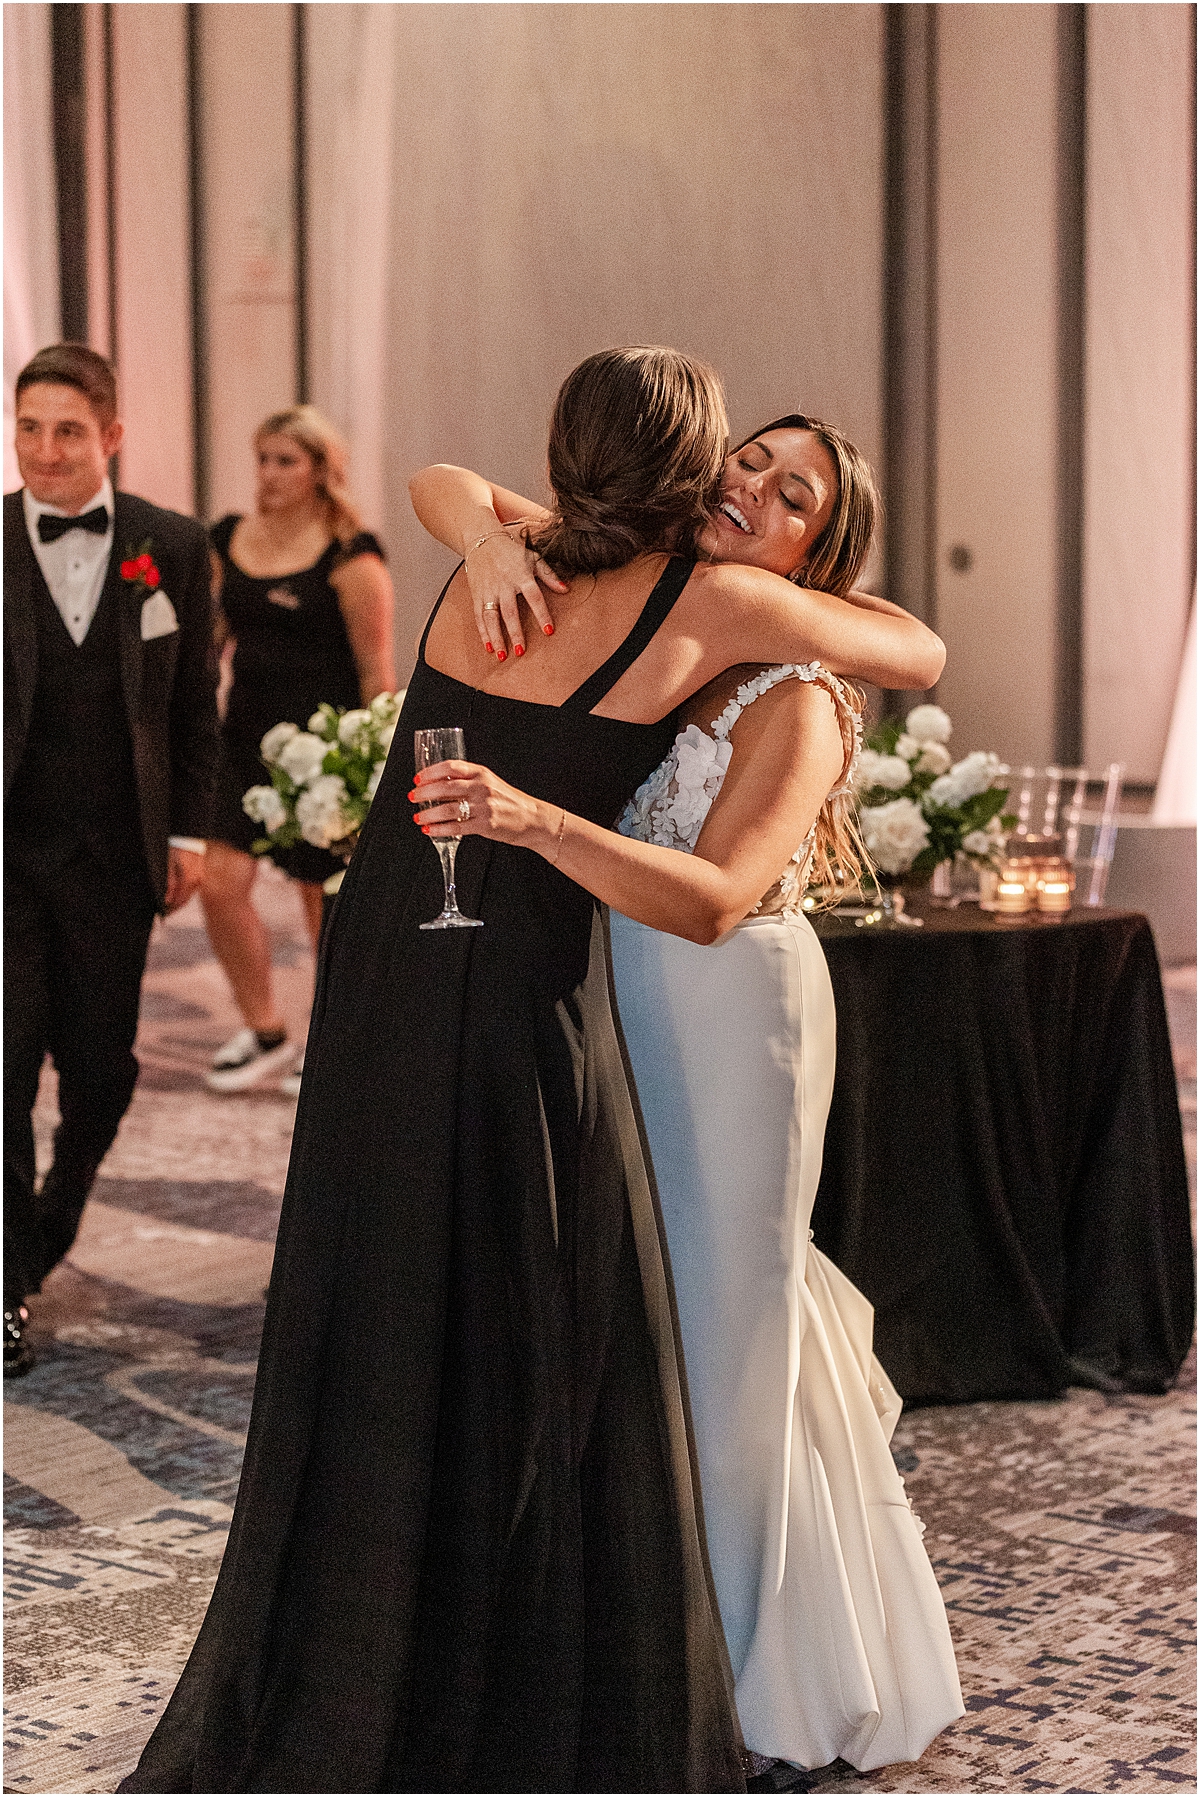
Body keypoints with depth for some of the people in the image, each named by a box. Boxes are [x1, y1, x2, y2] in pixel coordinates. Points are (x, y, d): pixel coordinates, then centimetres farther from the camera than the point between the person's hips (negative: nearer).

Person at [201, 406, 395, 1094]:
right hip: (247, 734, 6)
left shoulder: (350, 556, -12)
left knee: (325, 895, 5)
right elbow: (212, 631, 18)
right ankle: (265, 1031, 14)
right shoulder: (229, 539, 7)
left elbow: (378, 671, -10)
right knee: (221, 882, -4)